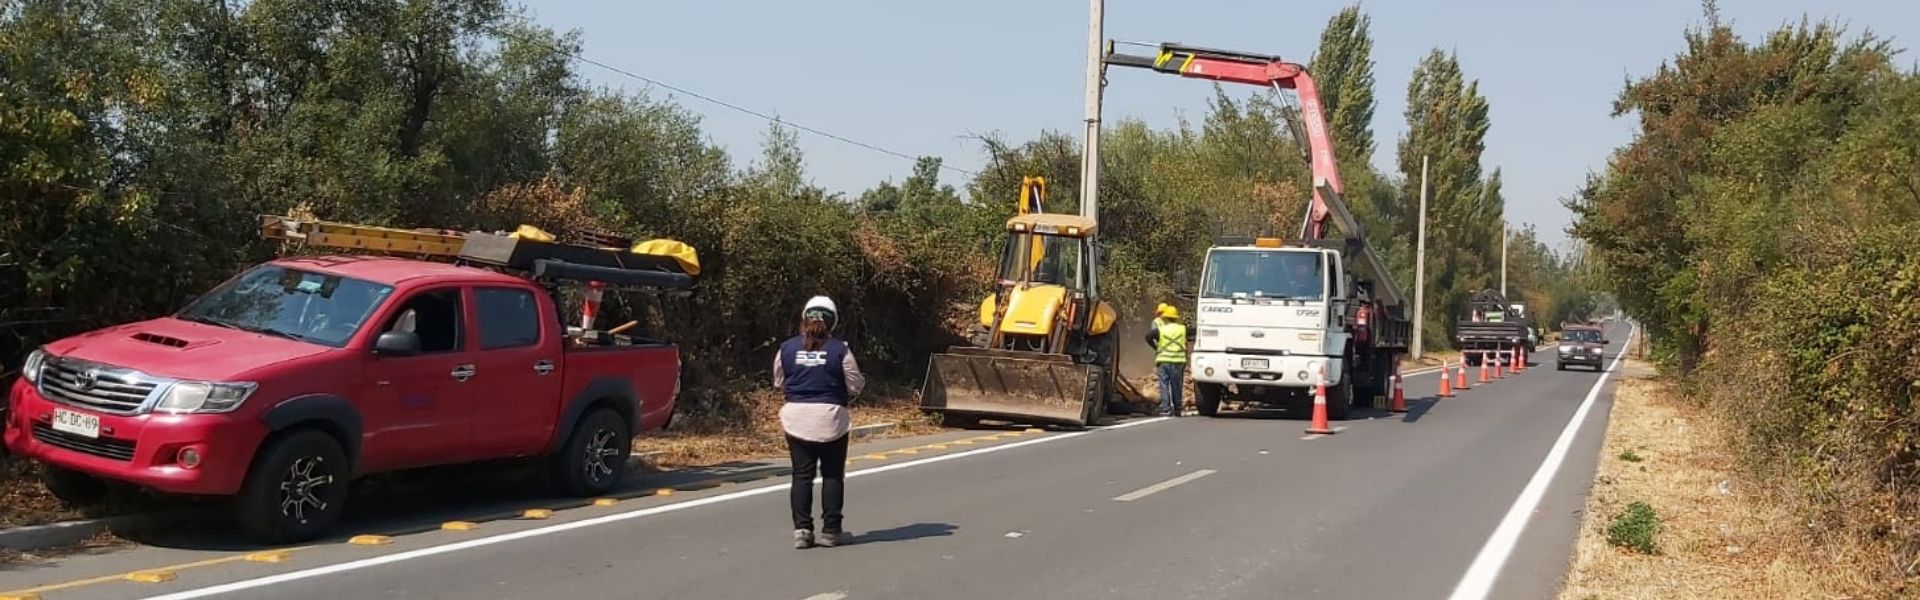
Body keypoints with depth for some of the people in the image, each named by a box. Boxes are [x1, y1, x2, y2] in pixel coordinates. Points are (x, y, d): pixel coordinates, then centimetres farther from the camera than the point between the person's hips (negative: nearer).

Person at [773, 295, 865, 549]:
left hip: (796, 418, 2)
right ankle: (830, 530, 9)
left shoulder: (787, 348, 0)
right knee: (832, 475, 8)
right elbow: (854, 386, -3)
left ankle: (802, 529, 1)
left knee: (802, 474, 7)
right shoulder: (840, 350, -8)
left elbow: (779, 383, 11)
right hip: (830, 418, -2)